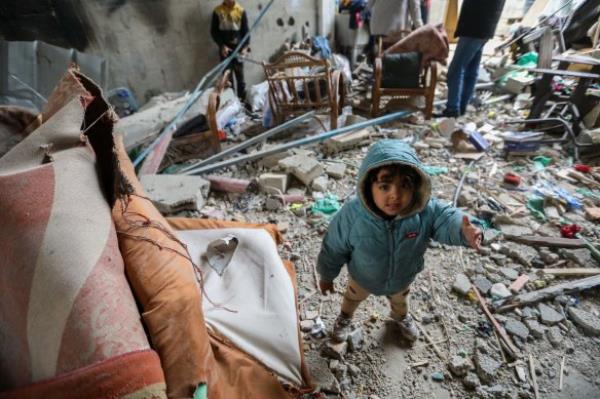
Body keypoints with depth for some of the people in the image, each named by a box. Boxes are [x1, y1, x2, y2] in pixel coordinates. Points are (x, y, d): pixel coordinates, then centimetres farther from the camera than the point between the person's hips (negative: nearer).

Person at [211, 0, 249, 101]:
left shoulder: (241, 11, 2)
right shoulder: (217, 11, 0)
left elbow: (245, 30, 3)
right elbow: (214, 31, 1)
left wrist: (245, 46, -10)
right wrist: (222, 45, -11)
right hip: (225, 49, 0)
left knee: (240, 75, 4)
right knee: (227, 76, -1)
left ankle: (243, 99, 11)